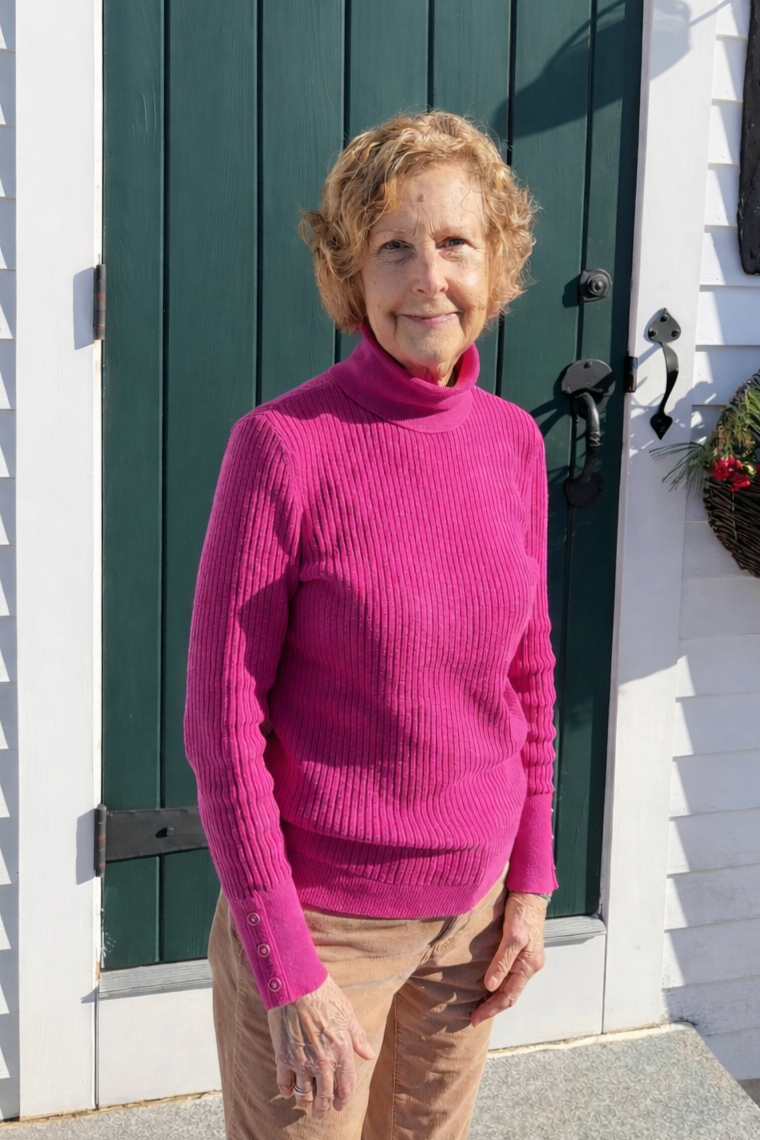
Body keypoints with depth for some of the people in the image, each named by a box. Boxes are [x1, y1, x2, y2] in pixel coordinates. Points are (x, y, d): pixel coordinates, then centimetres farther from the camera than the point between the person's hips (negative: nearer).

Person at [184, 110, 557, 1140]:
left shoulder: (512, 441, -1)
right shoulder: (284, 446, -17)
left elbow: (529, 675, 8)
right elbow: (222, 722, -15)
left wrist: (531, 881, 6)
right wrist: (287, 969, -15)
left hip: (472, 903, 5)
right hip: (318, 915, -5)